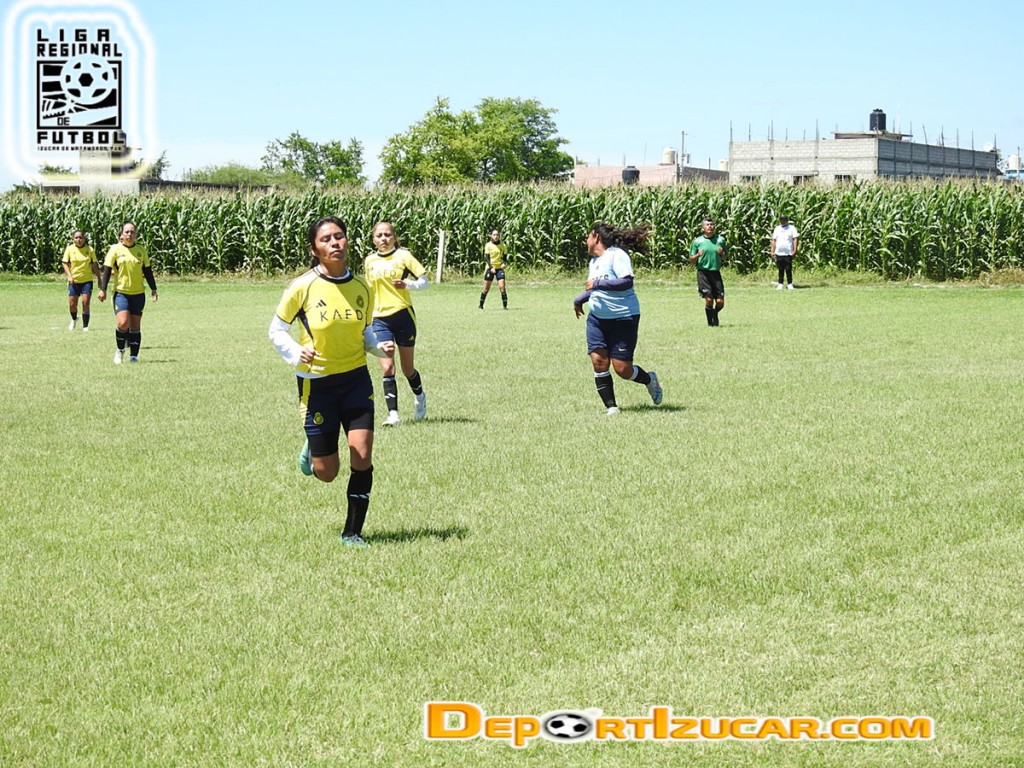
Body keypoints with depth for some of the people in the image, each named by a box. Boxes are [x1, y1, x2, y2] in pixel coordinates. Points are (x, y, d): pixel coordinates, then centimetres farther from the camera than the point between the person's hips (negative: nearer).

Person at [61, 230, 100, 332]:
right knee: (72, 304, 2)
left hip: (87, 280, -1)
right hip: (74, 281, 1)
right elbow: (64, 263, 0)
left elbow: (94, 265, 4)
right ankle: (74, 319, 34)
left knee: (85, 303, -10)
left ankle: (85, 326, -1)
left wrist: (99, 279, 6)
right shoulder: (70, 249, -2)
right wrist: (69, 276, -14)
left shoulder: (89, 249, -2)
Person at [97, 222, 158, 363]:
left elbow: (147, 271, 11)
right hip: (120, 292, -2)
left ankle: (134, 356, 7)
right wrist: (103, 289, -8)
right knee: (123, 323, -17)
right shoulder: (115, 249, -2)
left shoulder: (141, 249, 5)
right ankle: (120, 350, 6)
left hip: (138, 293, 2)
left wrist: (153, 289, 7)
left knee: (135, 326, 1)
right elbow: (107, 270, -1)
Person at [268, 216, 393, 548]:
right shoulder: (303, 287, -12)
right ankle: (311, 449, 40)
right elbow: (276, 329, -2)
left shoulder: (362, 287, 0)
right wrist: (296, 353, -21)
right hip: (317, 383, -3)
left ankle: (353, 532, 8)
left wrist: (378, 346, -8)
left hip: (356, 379, 3)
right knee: (327, 472, 2)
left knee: (362, 458, -9)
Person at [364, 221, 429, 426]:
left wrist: (407, 284, -22)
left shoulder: (403, 256, -3)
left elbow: (423, 281, -3)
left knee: (407, 367, 8)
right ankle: (393, 414, -10)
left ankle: (419, 397, 38)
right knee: (387, 367, -10)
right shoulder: (369, 261, 8)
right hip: (380, 319, 2)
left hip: (403, 315, -2)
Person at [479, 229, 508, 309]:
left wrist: (503, 263, -11)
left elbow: (504, 256, 11)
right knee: (486, 289, 1)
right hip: (490, 268, -1)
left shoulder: (502, 245, 2)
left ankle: (505, 305, -8)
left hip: (499, 268, 1)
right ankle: (481, 305, 12)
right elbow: (486, 257, -5)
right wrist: (491, 267, -17)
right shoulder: (488, 245, -2)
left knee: (502, 287, -12)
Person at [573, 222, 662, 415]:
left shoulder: (617, 255, -13)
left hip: (623, 318, -7)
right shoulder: (594, 260, 14)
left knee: (622, 368, -7)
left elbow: (627, 282, -26)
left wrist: (599, 283, -26)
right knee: (599, 361, -8)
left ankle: (649, 379, 24)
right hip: (597, 318, 7)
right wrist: (579, 300, 32)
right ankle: (611, 407, -1)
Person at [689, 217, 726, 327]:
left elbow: (724, 259, 16)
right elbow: (691, 259, 7)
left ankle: (715, 314, 32)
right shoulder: (697, 241, 2)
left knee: (720, 302, -2)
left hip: (716, 272, 2)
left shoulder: (720, 240, 9)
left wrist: (722, 253, -6)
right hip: (703, 272, -2)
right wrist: (698, 255, -14)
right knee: (709, 300, -10)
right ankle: (710, 322, 12)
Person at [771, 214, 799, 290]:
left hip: (788, 253, -4)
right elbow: (774, 240, 16)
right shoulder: (777, 229, 16)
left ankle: (790, 284, 1)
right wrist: (772, 251, 9)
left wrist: (795, 250, -11)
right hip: (778, 253, 4)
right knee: (780, 270, 5)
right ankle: (780, 284, 8)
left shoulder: (792, 228, 4)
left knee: (788, 269, -4)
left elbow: (795, 239, -2)